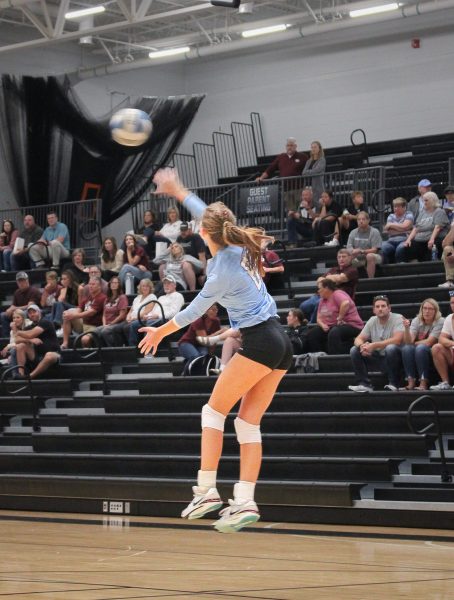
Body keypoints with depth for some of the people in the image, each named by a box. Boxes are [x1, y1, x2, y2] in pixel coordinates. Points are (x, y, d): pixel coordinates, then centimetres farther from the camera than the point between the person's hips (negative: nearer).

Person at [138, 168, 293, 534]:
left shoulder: (222, 270, -15)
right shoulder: (239, 246, 6)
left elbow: (195, 311, 0)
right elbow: (207, 213, 24)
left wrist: (161, 332, 14)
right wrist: (178, 191, 35)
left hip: (259, 343, -8)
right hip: (280, 342, 8)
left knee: (214, 411, 1)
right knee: (249, 423, 6)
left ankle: (206, 491, -3)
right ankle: (244, 503, 1)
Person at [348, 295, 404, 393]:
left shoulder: (398, 319, -12)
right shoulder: (372, 321, 5)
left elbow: (397, 340, -27)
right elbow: (358, 339, 3)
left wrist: (374, 345, -31)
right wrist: (361, 346, -24)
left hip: (394, 358, -5)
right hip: (378, 358, 5)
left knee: (391, 348, -37)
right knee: (354, 350, -8)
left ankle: (393, 384, -20)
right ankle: (365, 384, -8)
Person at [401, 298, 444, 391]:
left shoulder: (440, 322, -11)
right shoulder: (416, 321, -1)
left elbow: (428, 342, -17)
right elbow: (408, 341, -13)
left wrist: (414, 343, -5)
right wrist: (407, 328, -30)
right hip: (415, 357, 3)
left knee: (421, 348, -33)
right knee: (406, 348, -27)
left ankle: (423, 384, -33)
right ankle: (411, 383, -28)